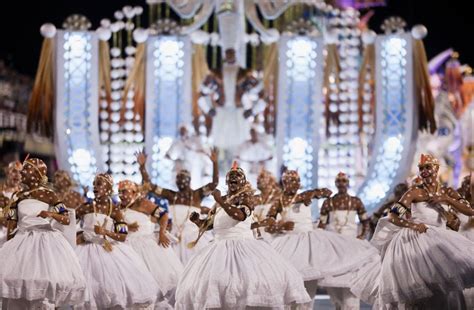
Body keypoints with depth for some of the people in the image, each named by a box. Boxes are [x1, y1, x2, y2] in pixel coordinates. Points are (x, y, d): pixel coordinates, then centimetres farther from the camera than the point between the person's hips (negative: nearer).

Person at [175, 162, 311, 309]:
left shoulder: (246, 198, 0)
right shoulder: (221, 200, 16)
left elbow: (240, 215, -21)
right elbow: (209, 223, 21)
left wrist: (220, 201, -21)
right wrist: (197, 221, 2)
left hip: (243, 245, -5)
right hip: (221, 247, 5)